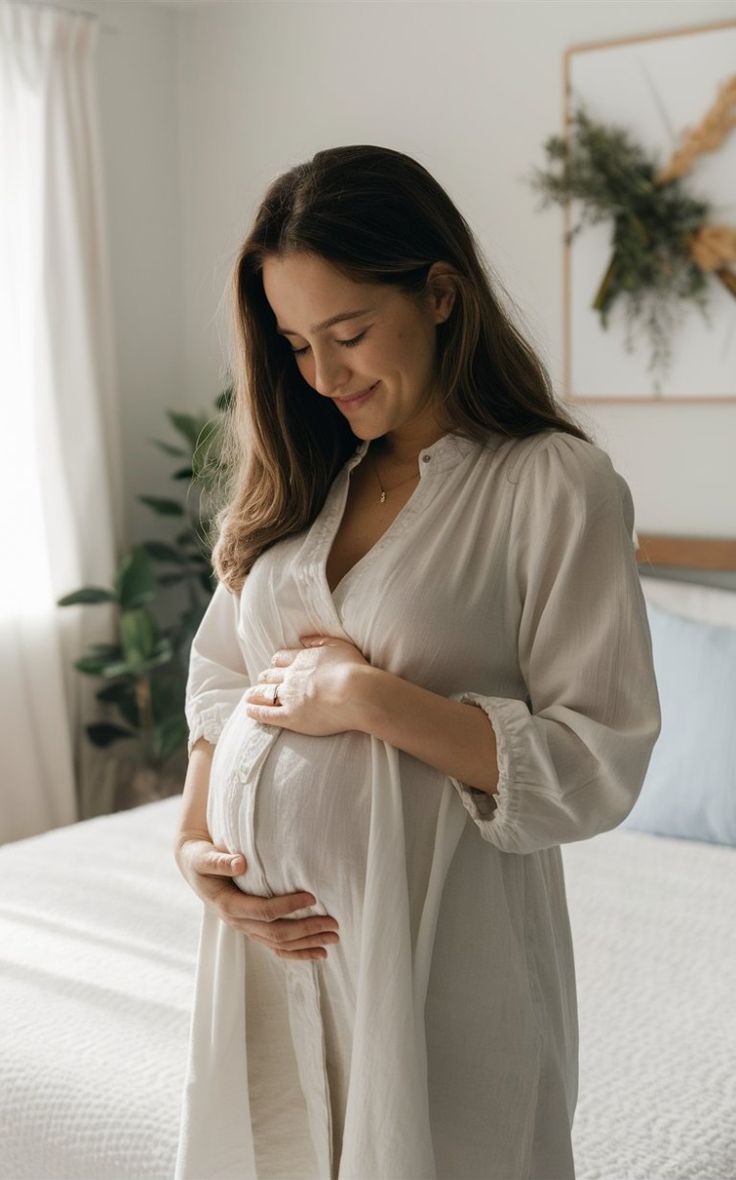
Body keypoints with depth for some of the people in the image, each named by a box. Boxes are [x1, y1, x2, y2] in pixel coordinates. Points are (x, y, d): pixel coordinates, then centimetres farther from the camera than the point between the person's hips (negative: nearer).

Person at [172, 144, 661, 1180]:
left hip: (438, 946, -5)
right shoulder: (298, 480, 7)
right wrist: (193, 842, -3)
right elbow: (218, 678, 13)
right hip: (268, 937, 5)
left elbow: (598, 766, -14)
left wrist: (369, 696, -18)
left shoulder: (558, 484, -11)